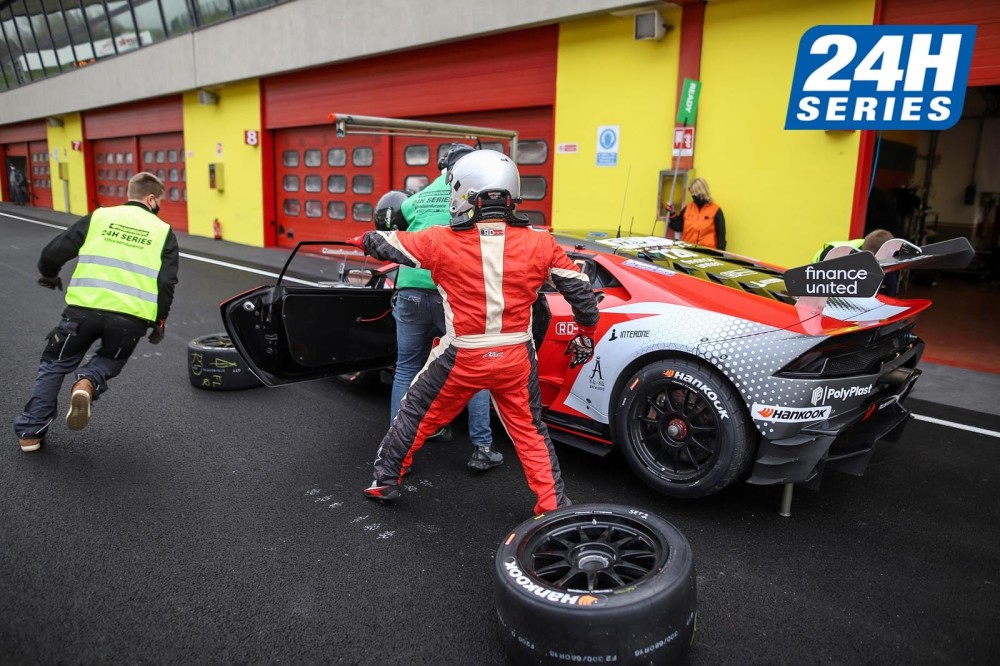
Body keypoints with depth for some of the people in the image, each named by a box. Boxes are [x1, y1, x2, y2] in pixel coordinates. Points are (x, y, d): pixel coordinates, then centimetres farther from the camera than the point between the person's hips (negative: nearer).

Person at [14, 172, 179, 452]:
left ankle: (30, 431, 20)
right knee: (108, 361, 28)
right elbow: (166, 283, 0)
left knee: (55, 364, 23)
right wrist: (159, 321, 11)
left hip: (84, 309, 1)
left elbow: (53, 253, 10)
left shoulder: (99, 217, 11)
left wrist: (49, 276, 31)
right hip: (131, 317, 0)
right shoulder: (163, 231, 8)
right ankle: (87, 384, -5)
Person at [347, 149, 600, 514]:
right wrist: (587, 333, 18)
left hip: (462, 357, -1)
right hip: (516, 357, 2)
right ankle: (554, 506, 23)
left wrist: (363, 239, 29)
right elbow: (581, 290, 1)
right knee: (530, 430, 20)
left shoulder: (442, 241, -10)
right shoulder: (539, 243, -6)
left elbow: (389, 244, 7)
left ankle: (385, 481, 37)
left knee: (416, 415, 20)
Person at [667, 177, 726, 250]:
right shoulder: (688, 208, 13)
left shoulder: (715, 210, 0)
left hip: (706, 251, -4)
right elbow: (678, 227, 17)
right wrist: (672, 213, 4)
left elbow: (721, 235, 0)